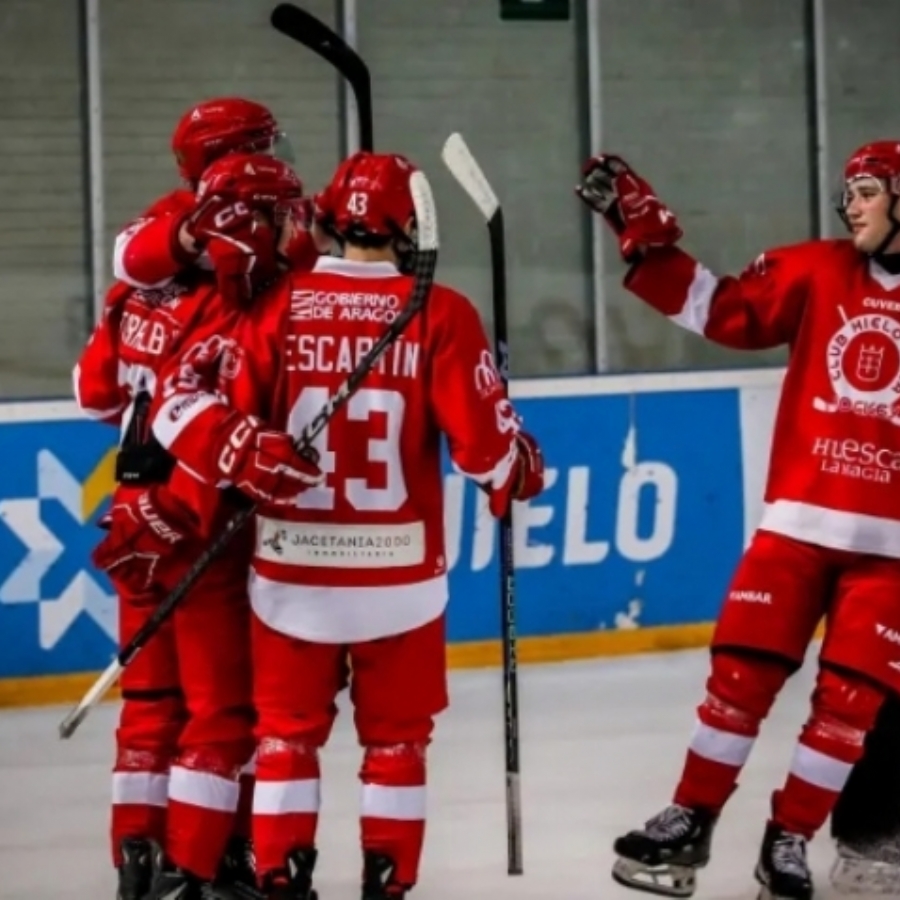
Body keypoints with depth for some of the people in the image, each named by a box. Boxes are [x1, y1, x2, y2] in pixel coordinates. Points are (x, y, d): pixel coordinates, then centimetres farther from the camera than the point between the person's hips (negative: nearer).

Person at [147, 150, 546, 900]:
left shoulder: (276, 307, -3)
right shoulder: (440, 314, -7)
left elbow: (195, 413, -11)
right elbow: (482, 438, -6)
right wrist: (521, 472, 11)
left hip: (291, 569, 1)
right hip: (398, 573, -1)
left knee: (287, 731, 15)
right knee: (396, 739, 14)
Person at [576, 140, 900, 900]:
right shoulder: (815, 273, 5)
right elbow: (719, 309, 1)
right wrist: (646, 234, -6)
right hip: (796, 520, 1)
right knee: (741, 673, 1)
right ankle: (689, 823, 14)